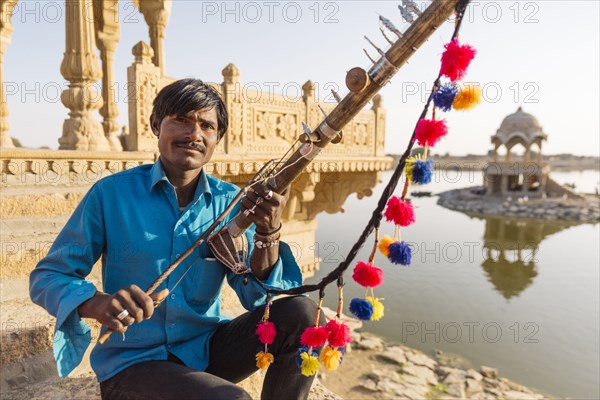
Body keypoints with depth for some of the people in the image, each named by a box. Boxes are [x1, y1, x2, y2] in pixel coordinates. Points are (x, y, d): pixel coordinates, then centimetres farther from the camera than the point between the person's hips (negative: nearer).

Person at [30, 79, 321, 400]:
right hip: (132, 363, -3)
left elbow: (256, 298, -7)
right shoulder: (111, 193, -9)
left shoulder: (230, 202, -3)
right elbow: (46, 277, -4)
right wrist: (98, 303, -25)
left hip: (208, 348, 3)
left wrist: (267, 234, -25)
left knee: (301, 314, -18)